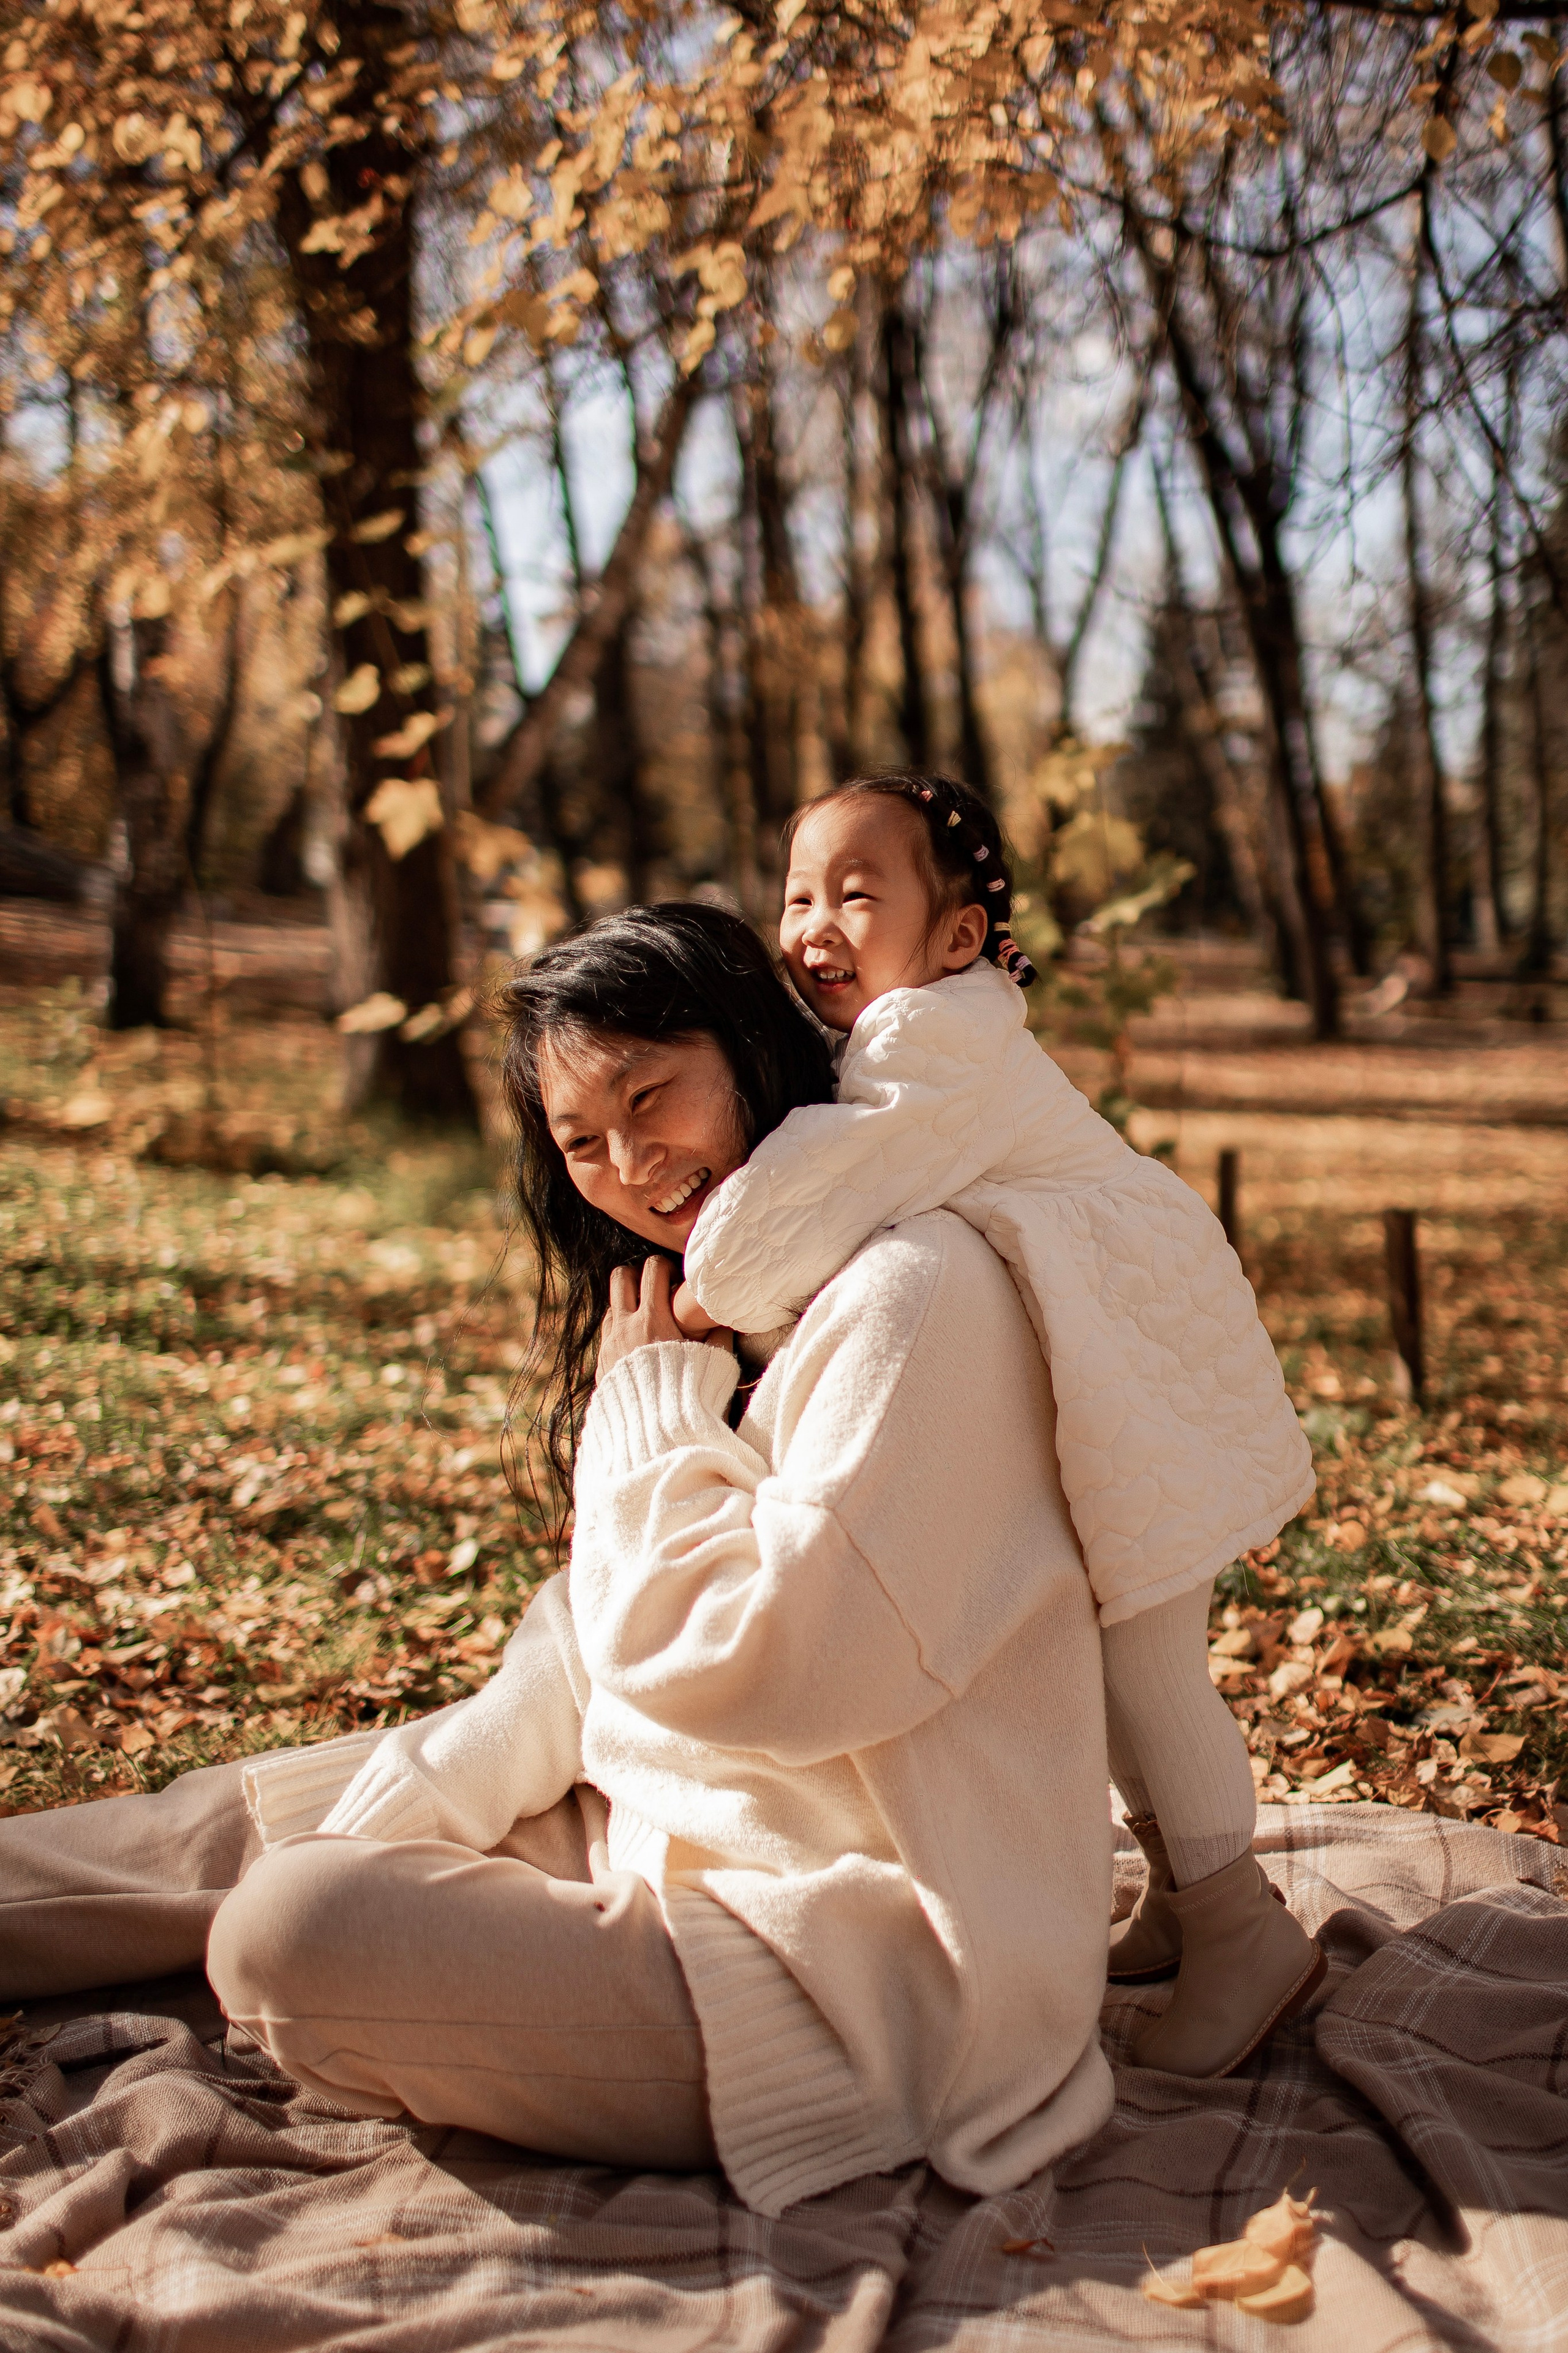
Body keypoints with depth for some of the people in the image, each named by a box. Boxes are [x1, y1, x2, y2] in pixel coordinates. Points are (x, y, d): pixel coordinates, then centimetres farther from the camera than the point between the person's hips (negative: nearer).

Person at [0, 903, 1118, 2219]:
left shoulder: (910, 1294, -19)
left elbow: (748, 1665, -24)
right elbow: (604, 1643, 14)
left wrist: (653, 1414, -11)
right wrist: (391, 1816, 3)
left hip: (881, 1985, -9)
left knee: (296, 1934, -22)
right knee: (242, 1823, 12)